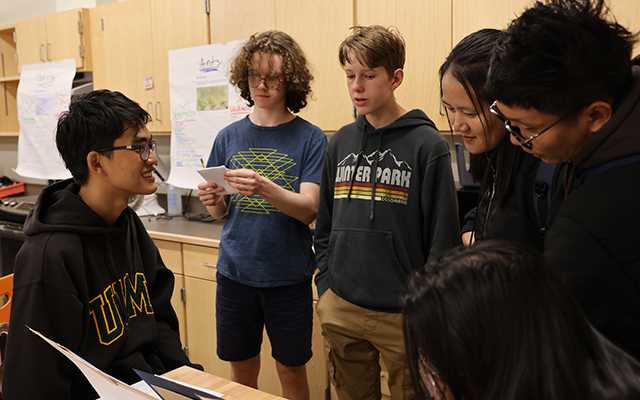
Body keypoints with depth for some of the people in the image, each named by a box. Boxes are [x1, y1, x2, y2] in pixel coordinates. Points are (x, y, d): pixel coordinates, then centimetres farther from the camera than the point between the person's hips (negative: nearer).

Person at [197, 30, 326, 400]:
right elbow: (222, 212, 9)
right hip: (235, 272, 3)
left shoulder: (310, 138, -7)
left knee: (292, 370, 12)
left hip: (288, 276, -3)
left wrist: (264, 188, -33)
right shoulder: (229, 136, 3)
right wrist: (213, 200, -14)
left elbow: (309, 210, -16)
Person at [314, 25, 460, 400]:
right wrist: (326, 284, 5)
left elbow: (443, 238, -9)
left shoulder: (427, 145, -9)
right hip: (340, 309, 5)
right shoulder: (341, 142, 5)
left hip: (403, 314, -4)